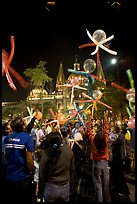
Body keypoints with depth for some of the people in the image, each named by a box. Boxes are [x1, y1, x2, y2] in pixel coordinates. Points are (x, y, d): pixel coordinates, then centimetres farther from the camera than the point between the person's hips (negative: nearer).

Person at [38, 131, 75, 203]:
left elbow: (42, 174, -10)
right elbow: (71, 170, 0)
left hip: (50, 188, -2)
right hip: (65, 188, 2)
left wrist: (40, 192, 3)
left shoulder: (46, 153, -18)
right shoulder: (69, 151, -11)